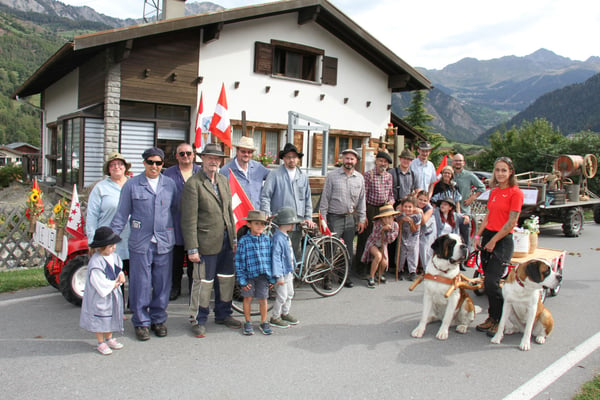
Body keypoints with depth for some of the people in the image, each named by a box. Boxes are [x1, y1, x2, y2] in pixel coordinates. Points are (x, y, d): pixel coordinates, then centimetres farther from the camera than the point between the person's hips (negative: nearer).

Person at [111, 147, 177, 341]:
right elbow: (122, 214, 4)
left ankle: (158, 319, 24)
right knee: (141, 284, 2)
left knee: (162, 284, 9)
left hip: (164, 243, 2)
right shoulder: (132, 185, 3)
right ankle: (141, 322, 17)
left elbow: (175, 209, 13)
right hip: (140, 243, -2)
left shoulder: (170, 184, 9)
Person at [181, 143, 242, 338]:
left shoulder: (223, 180, 11)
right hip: (207, 241, -7)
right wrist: (192, 248, -15)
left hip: (225, 239, 7)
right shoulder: (193, 184, -11)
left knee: (227, 279, 15)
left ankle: (223, 315, 33)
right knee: (203, 282, 1)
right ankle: (198, 320, 18)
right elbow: (189, 219, -13)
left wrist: (234, 238, 14)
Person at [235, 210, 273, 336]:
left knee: (263, 299, 7)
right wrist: (242, 280, -8)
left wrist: (271, 278, 7)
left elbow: (270, 258, 9)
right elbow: (239, 262, -5)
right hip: (249, 275, -2)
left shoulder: (267, 239, 3)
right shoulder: (243, 241, -7)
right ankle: (248, 323, 24)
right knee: (248, 298, 8)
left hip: (263, 275, 2)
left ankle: (263, 322, 23)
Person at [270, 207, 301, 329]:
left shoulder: (286, 237, 7)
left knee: (290, 294, 20)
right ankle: (275, 318, 12)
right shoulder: (278, 238, -23)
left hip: (288, 271, 10)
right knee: (281, 296, -2)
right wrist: (279, 276, -27)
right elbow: (275, 257, -26)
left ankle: (285, 313, 35)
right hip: (282, 273, -10)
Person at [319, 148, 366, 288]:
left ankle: (346, 277, 21)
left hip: (351, 218, 4)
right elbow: (325, 198, -2)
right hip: (334, 218, -4)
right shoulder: (332, 176, -3)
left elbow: (361, 199, 13)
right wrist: (323, 218, -6)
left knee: (348, 250, 9)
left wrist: (362, 219, 10)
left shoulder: (360, 178, 8)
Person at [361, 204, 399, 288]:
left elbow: (390, 240, -15)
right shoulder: (377, 223, -26)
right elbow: (375, 236, -30)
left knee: (384, 263, -17)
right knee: (378, 256, -32)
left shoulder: (395, 225, -17)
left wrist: (389, 230, -31)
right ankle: (371, 278, -16)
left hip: (383, 245, 3)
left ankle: (380, 274, 21)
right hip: (373, 243, -3)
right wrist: (382, 229, -42)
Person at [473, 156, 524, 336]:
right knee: (487, 282, 9)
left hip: (503, 240, -7)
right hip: (488, 236, 7)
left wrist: (493, 241, -12)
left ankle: (500, 321, 4)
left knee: (492, 282, -11)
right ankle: (492, 317, 20)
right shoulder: (494, 192, 13)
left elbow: (511, 222, -13)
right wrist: (478, 236, 7)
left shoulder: (515, 193, -9)